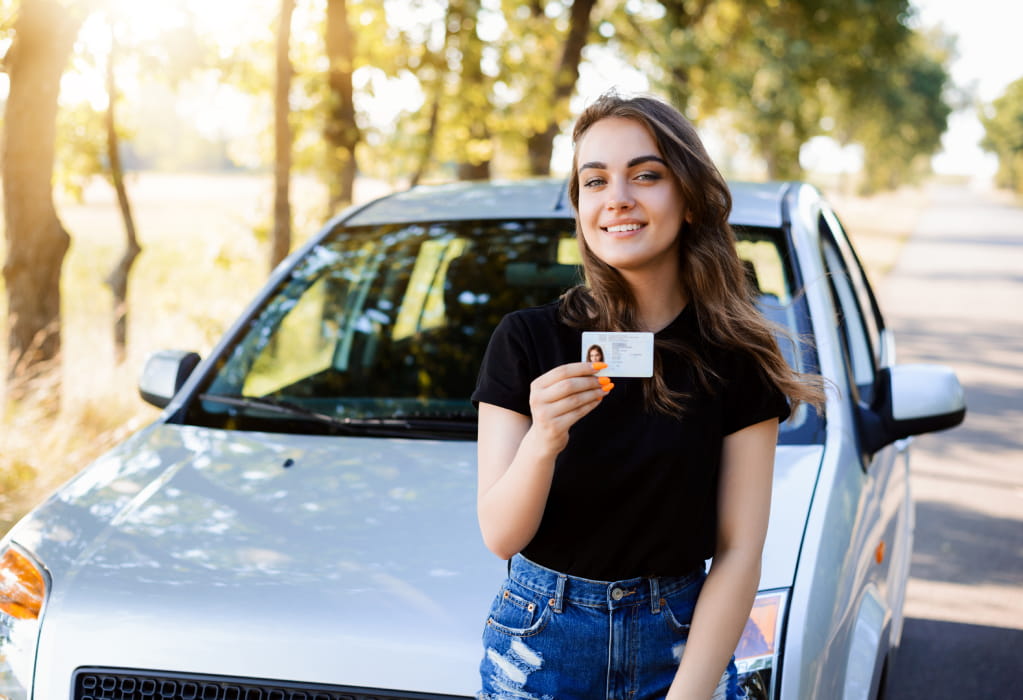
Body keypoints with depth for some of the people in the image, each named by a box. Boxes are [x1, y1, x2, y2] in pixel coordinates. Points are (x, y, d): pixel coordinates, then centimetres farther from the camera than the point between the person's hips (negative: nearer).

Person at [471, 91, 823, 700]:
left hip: (683, 646, 0)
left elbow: (739, 552, -7)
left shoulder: (736, 357, -6)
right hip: (541, 643, 0)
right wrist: (543, 441, -29)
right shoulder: (526, 340, -8)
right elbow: (500, 535, -11)